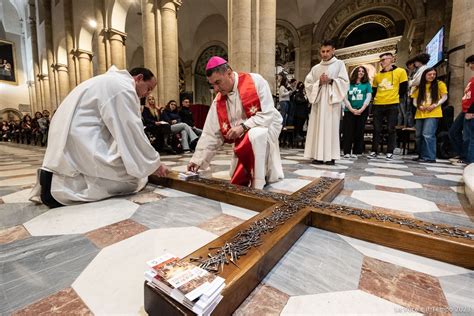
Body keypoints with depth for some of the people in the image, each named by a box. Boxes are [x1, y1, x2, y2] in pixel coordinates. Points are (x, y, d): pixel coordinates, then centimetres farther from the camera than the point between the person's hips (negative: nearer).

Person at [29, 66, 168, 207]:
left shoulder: (114, 82, 20)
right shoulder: (124, 87, -11)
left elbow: (120, 129, 19)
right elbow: (132, 131, -15)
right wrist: (154, 162, -6)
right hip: (80, 136, -11)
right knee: (130, 178, -12)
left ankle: (60, 178, 7)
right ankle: (59, 188, -13)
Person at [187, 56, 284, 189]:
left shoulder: (255, 81, -18)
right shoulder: (218, 102, -5)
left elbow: (268, 114, -21)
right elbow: (210, 134, -4)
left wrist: (243, 126, -29)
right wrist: (198, 160, -8)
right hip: (243, 139, 5)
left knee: (256, 134, -40)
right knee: (237, 181, 3)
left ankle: (258, 187, -26)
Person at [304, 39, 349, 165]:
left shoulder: (339, 64, 11)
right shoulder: (316, 68, 18)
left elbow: (345, 82, 1)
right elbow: (307, 83, 8)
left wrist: (331, 81, -12)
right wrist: (319, 82, -8)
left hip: (332, 100, -2)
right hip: (318, 100, 3)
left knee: (331, 127, -7)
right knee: (317, 127, -3)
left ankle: (330, 156, -4)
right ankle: (318, 155, -1)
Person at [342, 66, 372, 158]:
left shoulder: (367, 84, 9)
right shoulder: (349, 84, 8)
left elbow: (368, 98, 2)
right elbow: (345, 98, 2)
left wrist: (361, 109, -11)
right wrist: (351, 109, -9)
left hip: (362, 111, 1)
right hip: (349, 111, -1)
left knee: (359, 132, 0)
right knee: (348, 131, -6)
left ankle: (356, 152, 5)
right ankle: (347, 152, -3)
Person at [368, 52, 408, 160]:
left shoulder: (400, 72, 4)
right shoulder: (377, 75, 12)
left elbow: (403, 88, 6)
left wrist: (395, 98, 9)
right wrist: (375, 99, 8)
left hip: (392, 105, -2)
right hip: (378, 105, 3)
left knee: (391, 129, 0)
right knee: (377, 129, 2)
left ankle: (390, 152, 6)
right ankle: (374, 151, 8)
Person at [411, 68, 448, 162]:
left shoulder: (439, 84, 5)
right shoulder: (420, 86, 14)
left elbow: (444, 97, 3)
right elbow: (415, 100, 12)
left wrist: (435, 105, -12)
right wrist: (418, 106, -7)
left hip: (433, 114, -4)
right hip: (420, 114, 4)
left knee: (427, 135, -15)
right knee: (419, 136, 7)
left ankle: (430, 157, -10)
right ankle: (421, 156, 18)